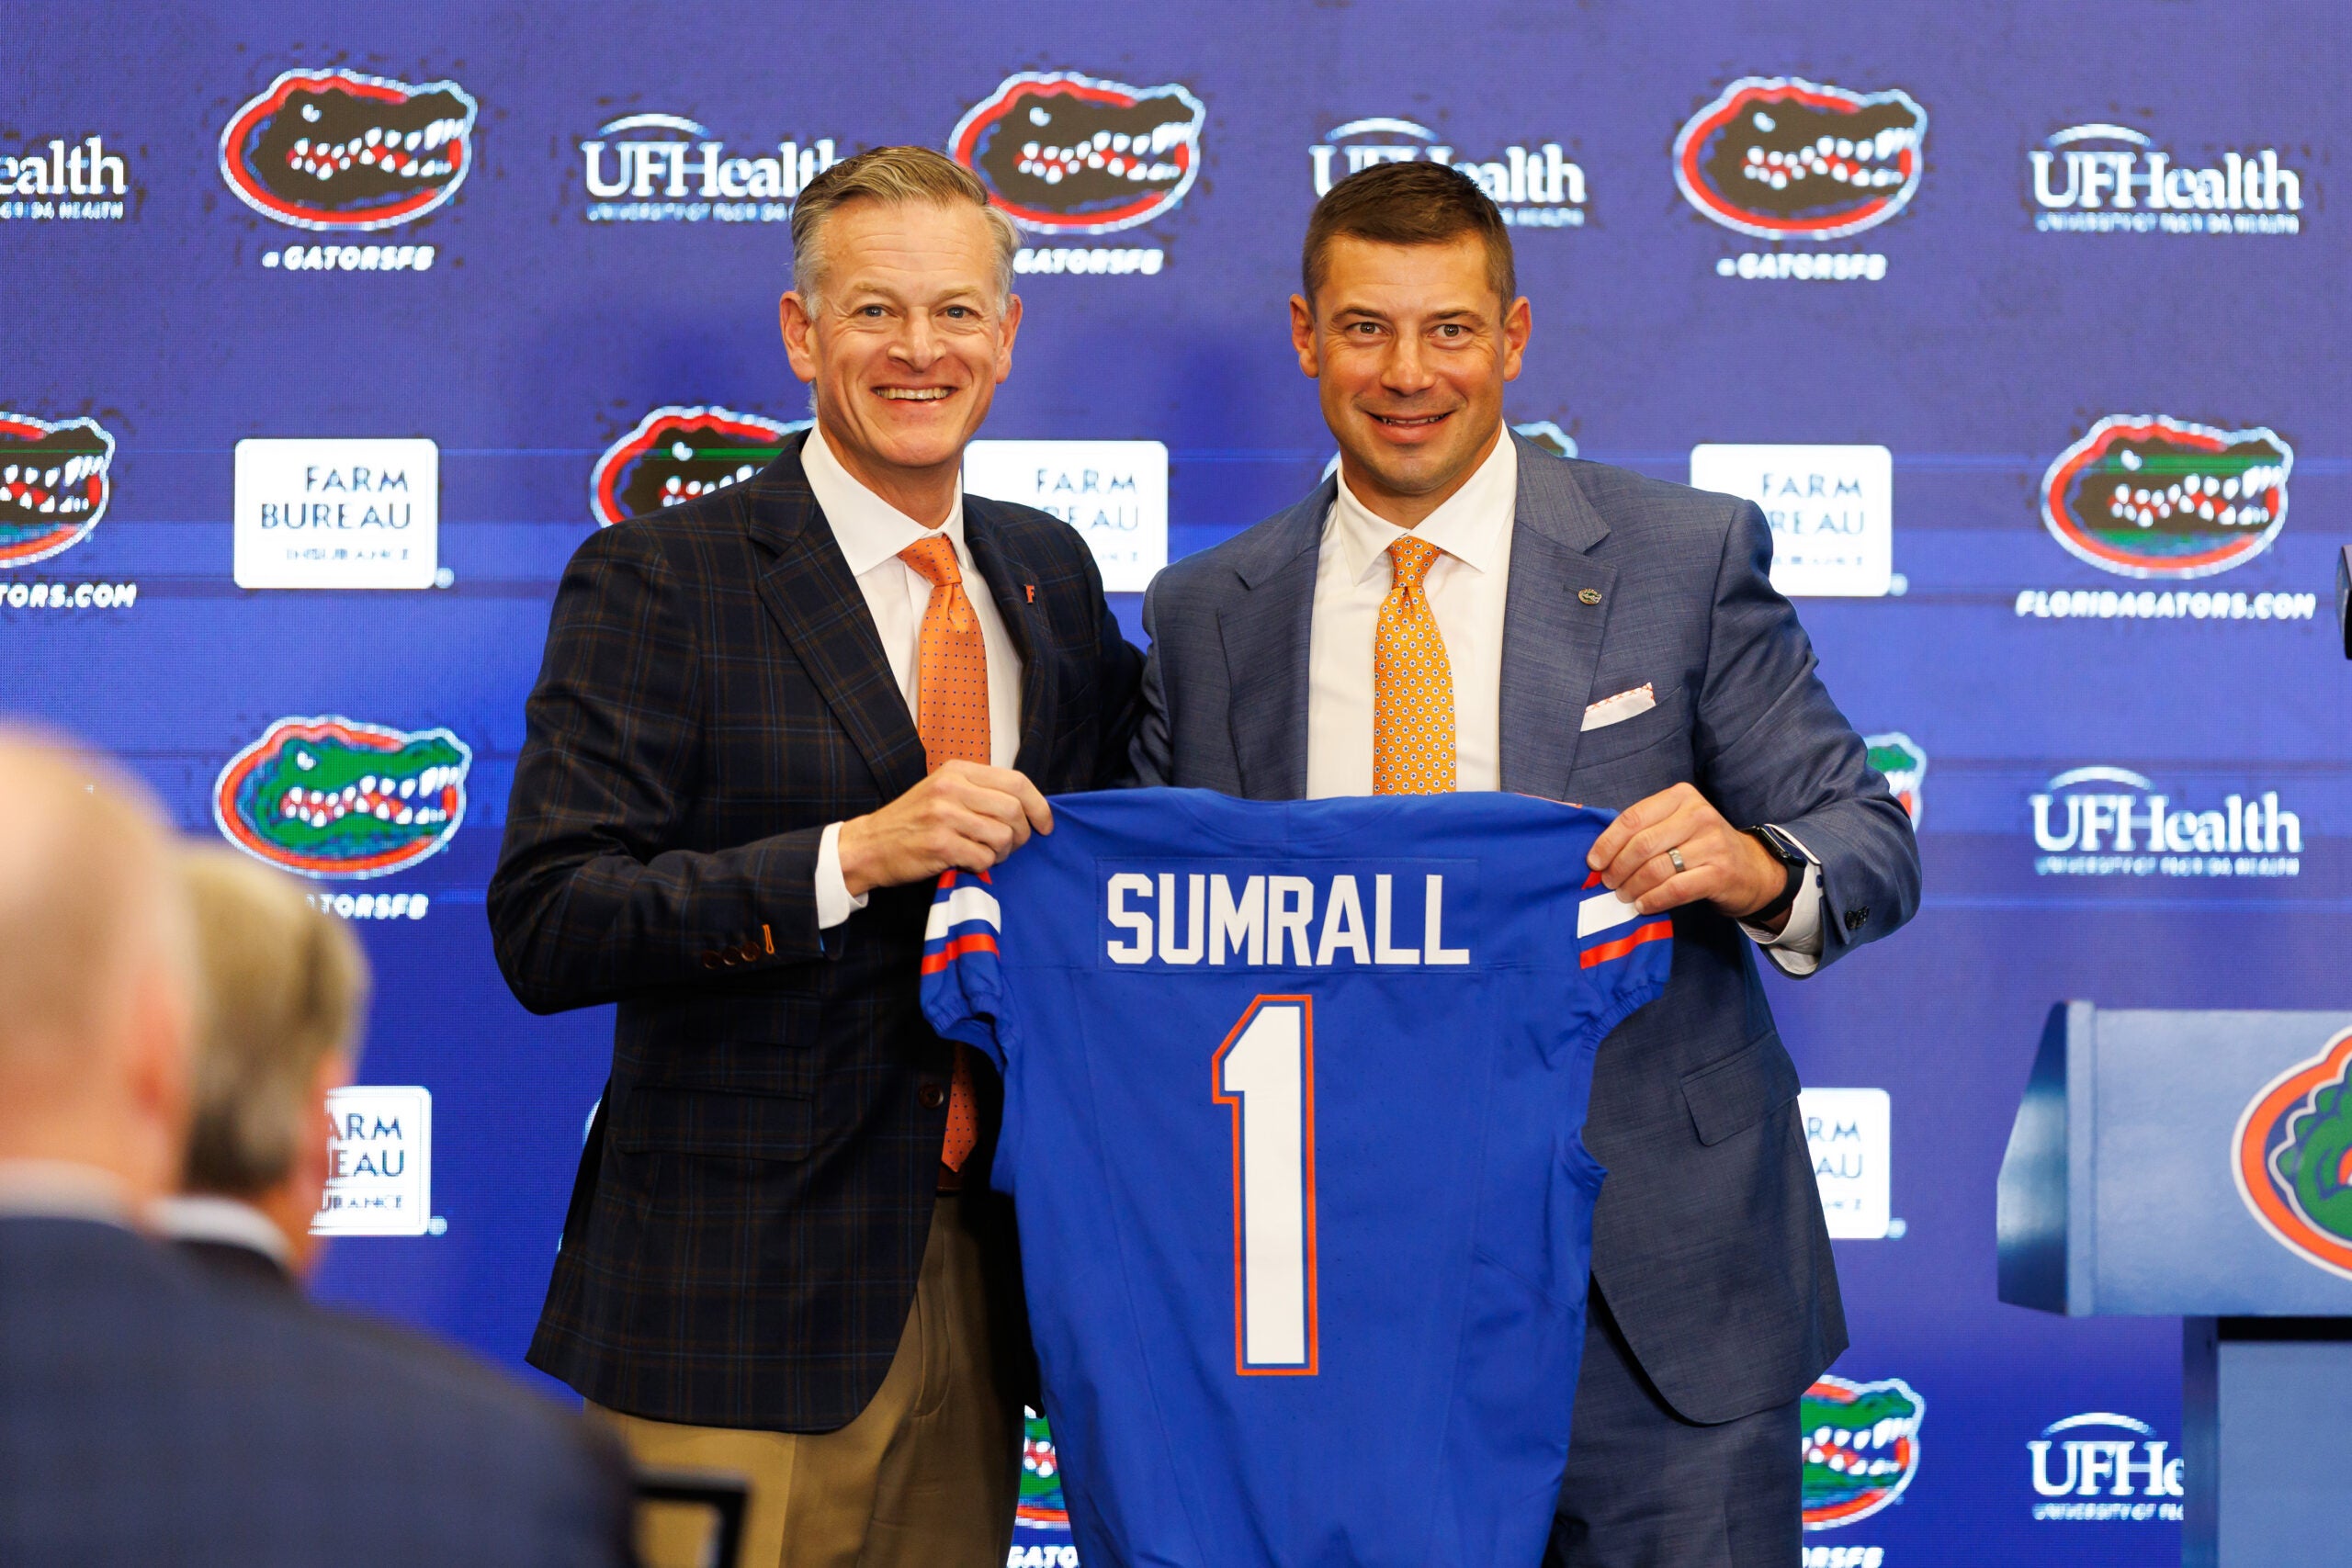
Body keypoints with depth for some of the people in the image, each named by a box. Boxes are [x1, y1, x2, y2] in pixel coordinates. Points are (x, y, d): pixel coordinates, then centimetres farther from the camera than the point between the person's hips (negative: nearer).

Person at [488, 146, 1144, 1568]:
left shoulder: (1050, 574, 12)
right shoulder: (657, 583, -6)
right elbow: (546, 930, -15)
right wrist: (851, 857, -24)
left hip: (978, 1282, 5)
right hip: (742, 1307, -5)